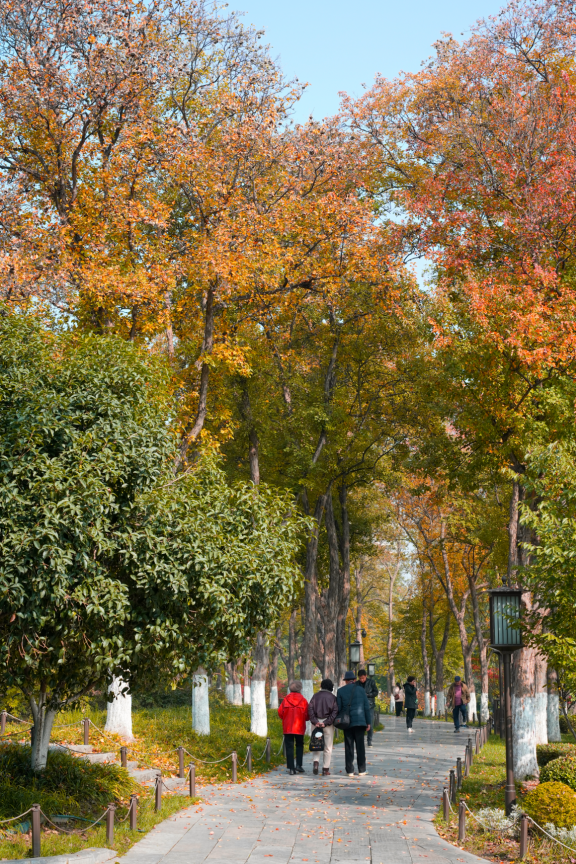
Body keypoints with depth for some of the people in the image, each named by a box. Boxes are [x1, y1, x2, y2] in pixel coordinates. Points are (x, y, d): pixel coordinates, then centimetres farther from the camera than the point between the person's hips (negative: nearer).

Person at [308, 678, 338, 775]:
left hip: (317, 722, 1)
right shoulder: (333, 697, 0)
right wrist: (326, 723, -12)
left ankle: (316, 761, -8)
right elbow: (335, 712, -10)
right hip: (328, 725, -1)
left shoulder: (315, 696, 4)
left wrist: (315, 721, -10)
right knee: (328, 747, 5)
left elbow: (310, 708, -6)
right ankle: (325, 769, 4)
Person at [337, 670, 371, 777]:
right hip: (359, 721, 0)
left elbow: (338, 708, -1)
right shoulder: (360, 690, 1)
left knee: (348, 747, 4)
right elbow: (366, 707, 2)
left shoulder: (340, 691, 0)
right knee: (360, 746, 6)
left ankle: (350, 771, 3)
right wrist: (368, 722, 8)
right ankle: (361, 770, 7)